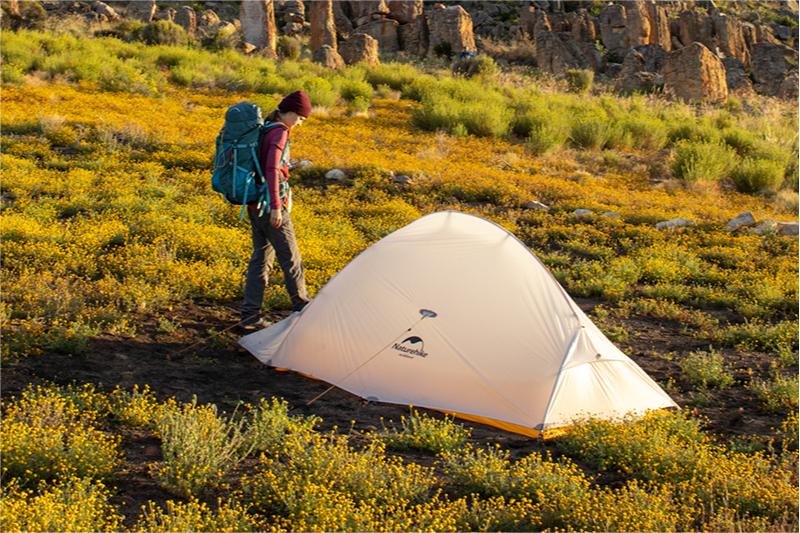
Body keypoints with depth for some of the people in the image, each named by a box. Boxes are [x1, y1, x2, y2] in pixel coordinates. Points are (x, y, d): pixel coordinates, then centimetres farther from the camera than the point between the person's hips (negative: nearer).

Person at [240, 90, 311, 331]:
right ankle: (302, 308, 12)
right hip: (271, 205, -9)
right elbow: (272, 169, -24)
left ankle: (250, 316, 11)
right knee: (290, 258, 2)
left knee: (261, 257, 11)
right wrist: (276, 206, -27)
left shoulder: (263, 129, 13)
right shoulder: (279, 132, -14)